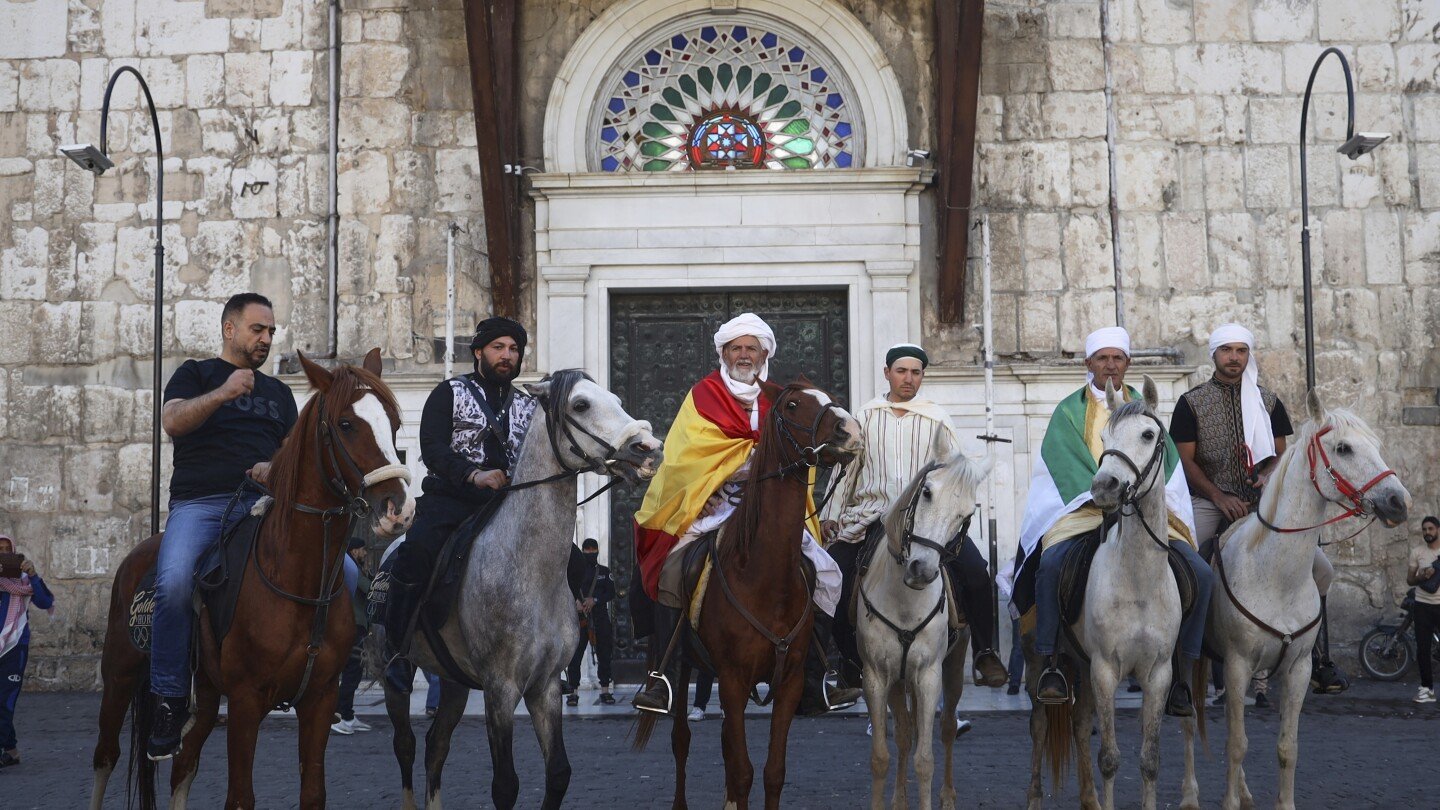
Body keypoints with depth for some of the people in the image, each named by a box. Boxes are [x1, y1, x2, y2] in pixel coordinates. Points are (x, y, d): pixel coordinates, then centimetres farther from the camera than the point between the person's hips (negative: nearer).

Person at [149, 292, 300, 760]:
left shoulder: (279, 392, 28)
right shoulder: (196, 374, 16)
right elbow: (173, 421, -2)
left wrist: (277, 468, 0)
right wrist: (223, 394, -16)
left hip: (263, 502, 3)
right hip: (199, 504, -3)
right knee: (175, 581, -32)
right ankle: (170, 703, -23)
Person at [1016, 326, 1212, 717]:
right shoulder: (1070, 410, 10)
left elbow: (1164, 456, 6)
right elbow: (1068, 463, -5)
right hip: (1083, 508, -3)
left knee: (1201, 573, -18)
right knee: (1051, 564, -34)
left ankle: (1181, 673, -10)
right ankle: (1051, 665, -25)